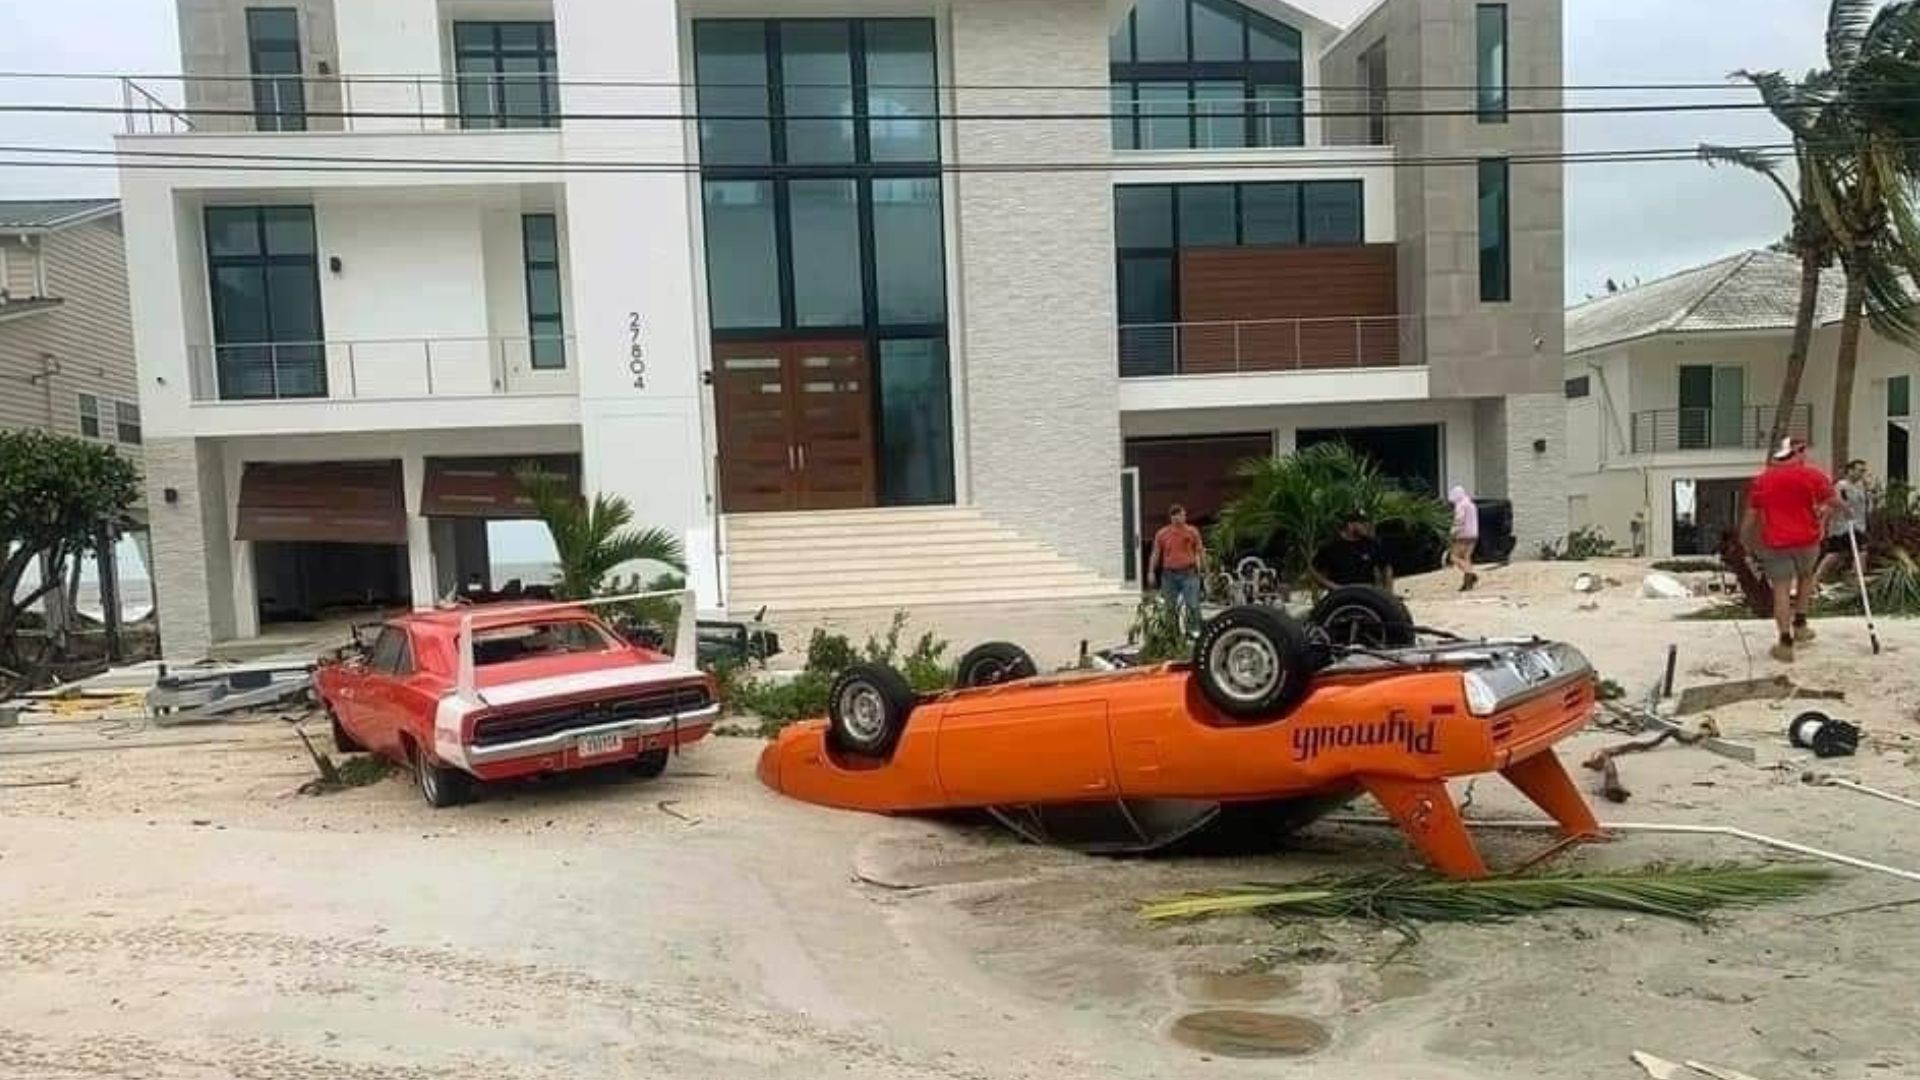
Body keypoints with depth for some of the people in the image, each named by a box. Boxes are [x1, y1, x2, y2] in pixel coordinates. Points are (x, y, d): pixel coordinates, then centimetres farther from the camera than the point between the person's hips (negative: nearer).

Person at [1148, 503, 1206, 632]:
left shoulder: (1192, 532, 4)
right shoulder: (1162, 534, 6)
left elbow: (1200, 551, 9)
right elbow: (1156, 554, 10)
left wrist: (1204, 570, 6)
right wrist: (1151, 572, 4)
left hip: (1188, 573, -1)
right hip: (1169, 574, 2)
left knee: (1193, 605, -9)